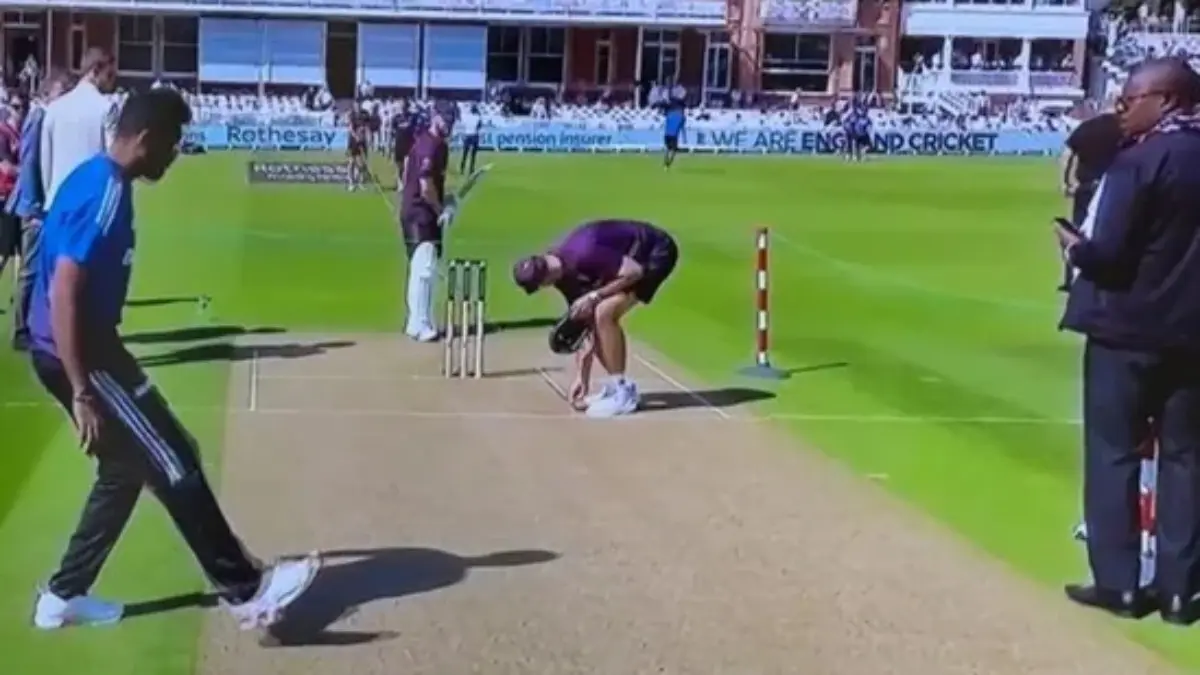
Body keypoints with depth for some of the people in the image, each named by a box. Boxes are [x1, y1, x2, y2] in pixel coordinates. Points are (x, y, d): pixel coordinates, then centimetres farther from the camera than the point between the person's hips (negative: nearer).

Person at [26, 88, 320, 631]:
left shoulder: (98, 180, 11)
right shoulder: (105, 193, -20)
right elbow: (62, 293, -25)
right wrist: (82, 393, -27)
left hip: (87, 350, 10)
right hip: (80, 356, -10)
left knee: (126, 469, 18)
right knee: (175, 466, -5)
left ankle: (63, 596, 25)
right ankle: (246, 590, 1)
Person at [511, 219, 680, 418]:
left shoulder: (581, 256, -32)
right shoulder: (562, 272, -3)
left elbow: (634, 271, -29)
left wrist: (595, 296, -21)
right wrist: (581, 377, 3)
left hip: (656, 252, -9)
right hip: (630, 258, 9)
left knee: (604, 313, -21)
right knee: (592, 319, 5)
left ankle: (623, 392, -10)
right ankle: (615, 386, 18)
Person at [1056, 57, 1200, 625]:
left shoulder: (1139, 160, -15)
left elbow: (1109, 254, -19)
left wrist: (1075, 247, 0)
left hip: (1127, 327, -6)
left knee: (1113, 454, 6)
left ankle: (1119, 584, 9)